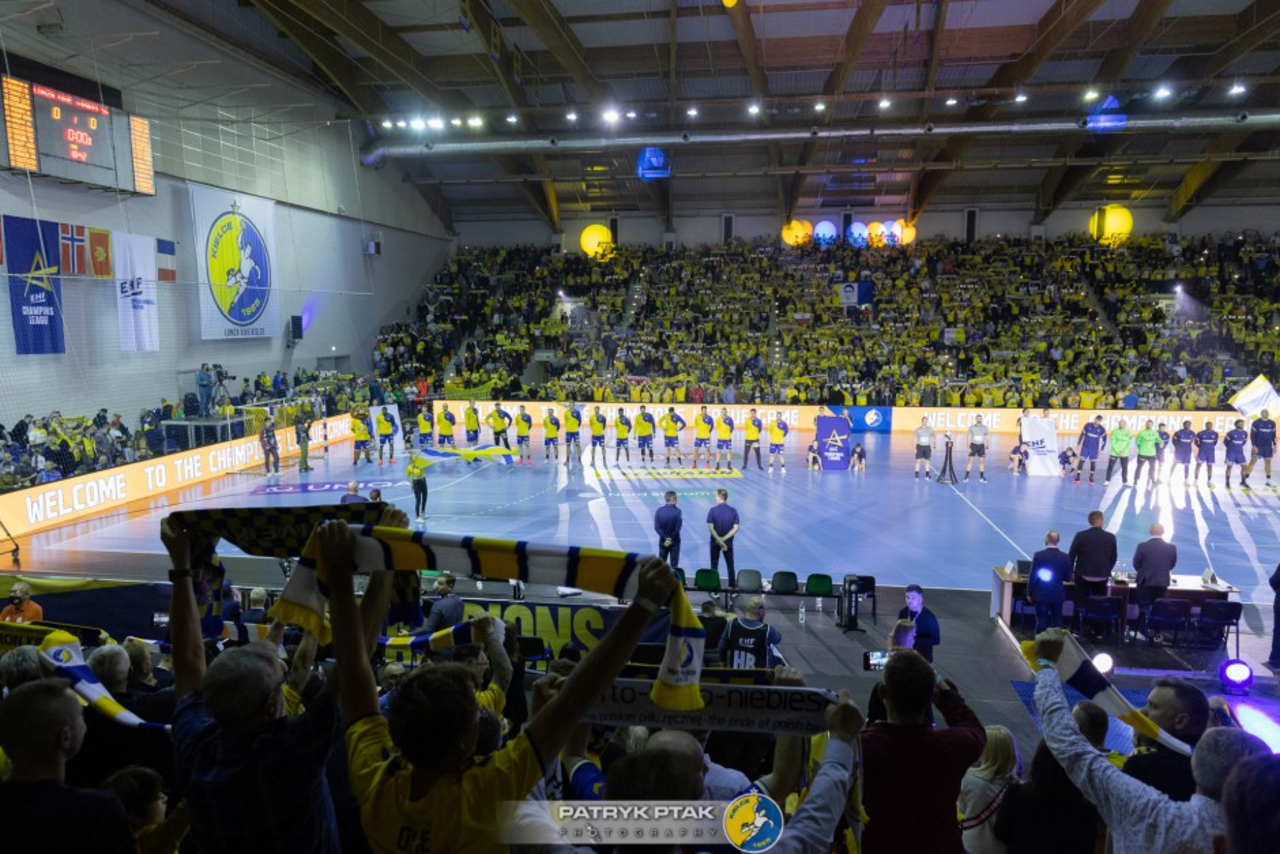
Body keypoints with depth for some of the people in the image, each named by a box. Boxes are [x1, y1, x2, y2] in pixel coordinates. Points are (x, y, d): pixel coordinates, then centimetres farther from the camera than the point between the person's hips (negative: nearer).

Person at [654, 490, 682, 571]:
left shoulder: (659, 511, -7)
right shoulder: (677, 511, -14)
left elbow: (656, 527, -10)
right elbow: (678, 527, -16)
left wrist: (665, 537, -9)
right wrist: (671, 538, -8)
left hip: (663, 540, 2)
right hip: (674, 541, -2)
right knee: (674, 564, 5)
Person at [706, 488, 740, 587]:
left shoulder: (713, 510, -10)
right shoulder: (733, 511, -4)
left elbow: (710, 528, -15)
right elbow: (735, 528, -8)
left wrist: (719, 540, -16)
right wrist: (724, 539, -11)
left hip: (715, 542, -1)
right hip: (728, 543, 2)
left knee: (714, 566, 7)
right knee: (730, 566, 10)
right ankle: (732, 588, 11)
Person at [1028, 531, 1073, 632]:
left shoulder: (1038, 555, -12)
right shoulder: (1065, 557, -5)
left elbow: (1033, 576, -10)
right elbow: (1068, 578, 3)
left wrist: (1029, 593, 1)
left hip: (1041, 594, -2)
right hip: (1058, 594, 2)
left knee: (1041, 621, 4)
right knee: (1057, 621, 13)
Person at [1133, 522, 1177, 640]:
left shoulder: (1142, 546, -14)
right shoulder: (1172, 547, -8)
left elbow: (1136, 564, -4)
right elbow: (1172, 565, 6)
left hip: (1145, 582, -2)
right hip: (1163, 582, 2)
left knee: (1144, 609, 8)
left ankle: (1144, 633, 11)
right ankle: (1156, 634, 19)